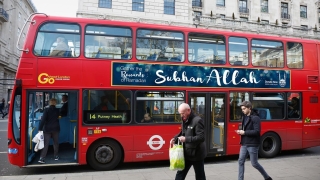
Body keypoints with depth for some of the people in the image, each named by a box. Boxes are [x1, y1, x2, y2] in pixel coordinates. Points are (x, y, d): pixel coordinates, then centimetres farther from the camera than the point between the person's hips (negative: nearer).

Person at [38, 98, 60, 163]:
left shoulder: (46, 110, -9)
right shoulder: (57, 110, -1)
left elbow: (43, 119, -14)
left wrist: (40, 128, -11)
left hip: (47, 129, -2)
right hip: (55, 129, 2)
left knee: (46, 144, 1)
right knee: (56, 143, 15)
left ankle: (42, 158, -3)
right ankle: (56, 156, 23)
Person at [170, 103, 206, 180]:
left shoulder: (197, 120, -20)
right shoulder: (185, 121, 7)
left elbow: (201, 137, -25)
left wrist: (186, 139, -28)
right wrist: (175, 138, 0)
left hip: (197, 154, -8)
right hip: (186, 154, 8)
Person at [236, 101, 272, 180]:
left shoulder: (255, 118, -14)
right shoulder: (244, 117, 11)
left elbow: (257, 131, -21)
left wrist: (244, 132, -19)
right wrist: (241, 131, 0)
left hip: (253, 145, -7)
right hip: (244, 144, 7)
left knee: (254, 163, 4)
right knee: (241, 161, 4)